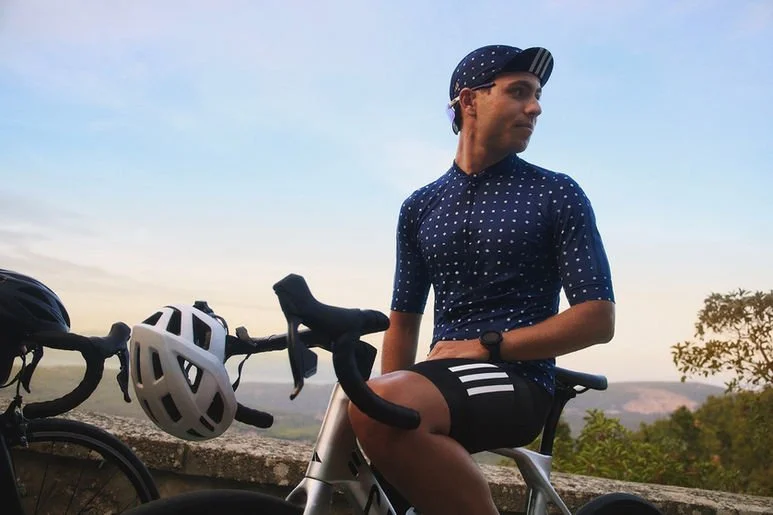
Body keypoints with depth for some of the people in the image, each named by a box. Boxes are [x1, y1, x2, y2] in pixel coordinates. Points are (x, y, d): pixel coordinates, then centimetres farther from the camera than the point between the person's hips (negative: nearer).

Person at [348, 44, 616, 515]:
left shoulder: (557, 195, 2)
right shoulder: (419, 207, 14)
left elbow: (598, 319, -3)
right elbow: (404, 323, 14)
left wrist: (487, 345, -12)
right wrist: (388, 434, 2)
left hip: (517, 380, -5)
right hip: (444, 375, 5)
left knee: (377, 405, -32)